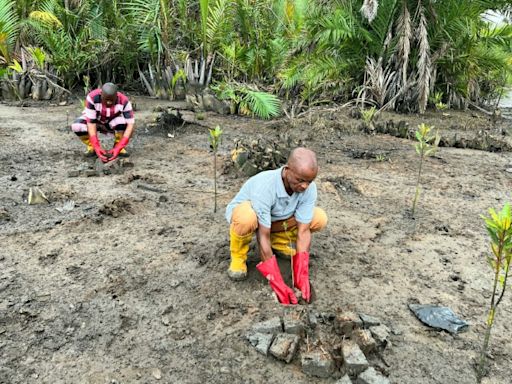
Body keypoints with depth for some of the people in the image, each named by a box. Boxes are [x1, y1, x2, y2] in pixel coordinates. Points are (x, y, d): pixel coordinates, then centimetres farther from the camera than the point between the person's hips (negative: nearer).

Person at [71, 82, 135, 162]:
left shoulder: (124, 101, -30)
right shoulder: (92, 98, -31)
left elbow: (130, 124, -34)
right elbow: (91, 122, -32)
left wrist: (118, 148, -43)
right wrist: (97, 147, -42)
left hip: (113, 124, 0)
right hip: (96, 122, 0)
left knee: (123, 120, -35)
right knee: (76, 126, -30)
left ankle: (119, 146, -10)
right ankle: (91, 147, -3)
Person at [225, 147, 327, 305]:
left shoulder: (309, 188, -24)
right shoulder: (264, 187, -38)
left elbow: (303, 231, -23)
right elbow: (263, 237, -35)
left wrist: (302, 276, -29)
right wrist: (277, 282, -35)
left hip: (277, 220, 5)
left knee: (320, 219, -15)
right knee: (247, 218, -42)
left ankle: (278, 242, 9)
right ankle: (238, 255, -9)